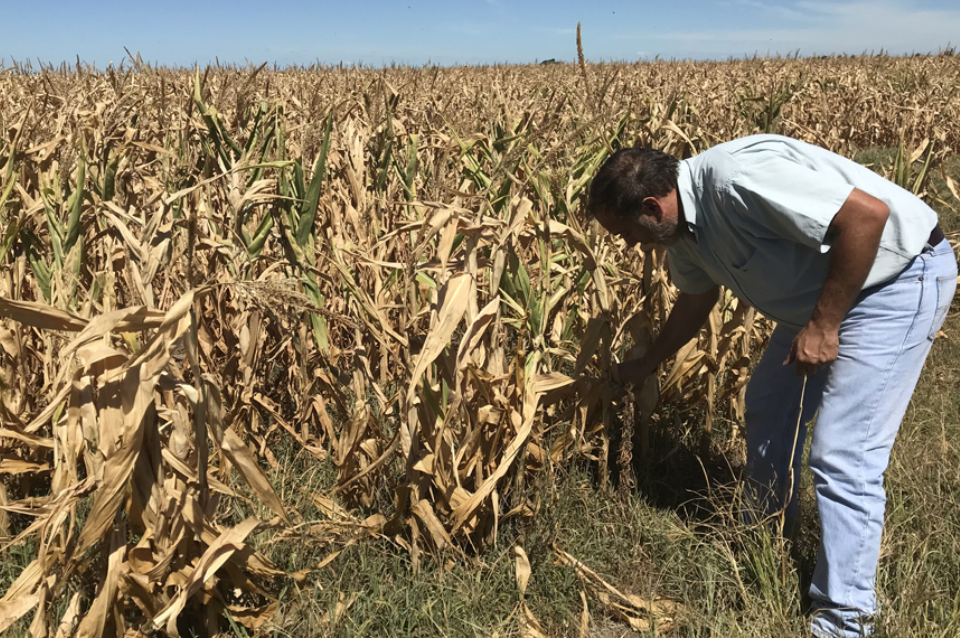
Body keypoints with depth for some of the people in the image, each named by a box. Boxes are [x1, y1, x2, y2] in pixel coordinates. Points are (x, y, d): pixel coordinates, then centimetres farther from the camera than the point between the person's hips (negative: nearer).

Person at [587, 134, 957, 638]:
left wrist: (822, 326, -26)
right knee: (768, 406, 19)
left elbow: (868, 214, -33)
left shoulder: (738, 177, -32)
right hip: (824, 292, 10)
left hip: (900, 278, -10)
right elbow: (695, 300, 17)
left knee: (843, 456, -11)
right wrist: (645, 366, 28)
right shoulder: (684, 226, -1)